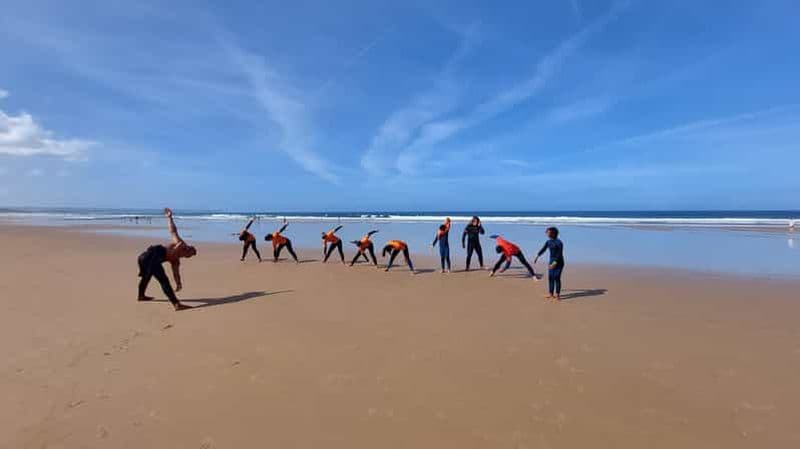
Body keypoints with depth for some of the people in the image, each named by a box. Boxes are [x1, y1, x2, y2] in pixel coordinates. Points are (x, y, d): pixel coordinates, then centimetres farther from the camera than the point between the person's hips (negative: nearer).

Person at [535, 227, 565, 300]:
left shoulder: (559, 243, -18)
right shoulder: (548, 242, 5)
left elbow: (559, 254, -22)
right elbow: (543, 250, 5)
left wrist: (555, 263, -28)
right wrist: (537, 257, -5)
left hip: (559, 263, -7)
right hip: (551, 262, 7)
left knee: (557, 278, -8)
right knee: (550, 277, 5)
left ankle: (557, 295, -1)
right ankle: (551, 294, 13)